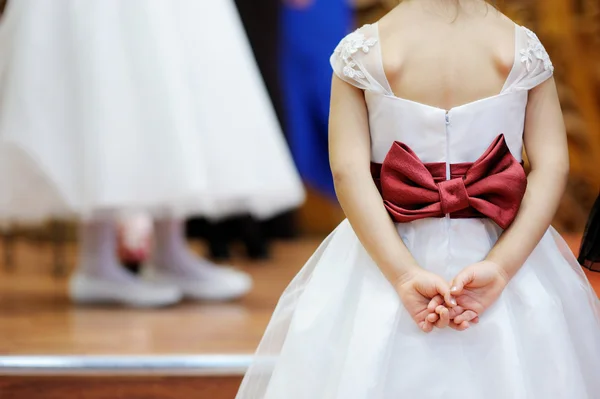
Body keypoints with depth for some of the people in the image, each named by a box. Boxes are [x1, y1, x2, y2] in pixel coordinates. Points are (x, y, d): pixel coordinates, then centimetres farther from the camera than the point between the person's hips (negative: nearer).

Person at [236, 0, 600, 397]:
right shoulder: (525, 48, -3)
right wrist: (500, 267, -19)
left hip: (382, 251, -1)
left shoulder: (361, 50, -7)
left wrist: (405, 275, -21)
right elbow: (552, 167, -11)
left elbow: (349, 171, -16)